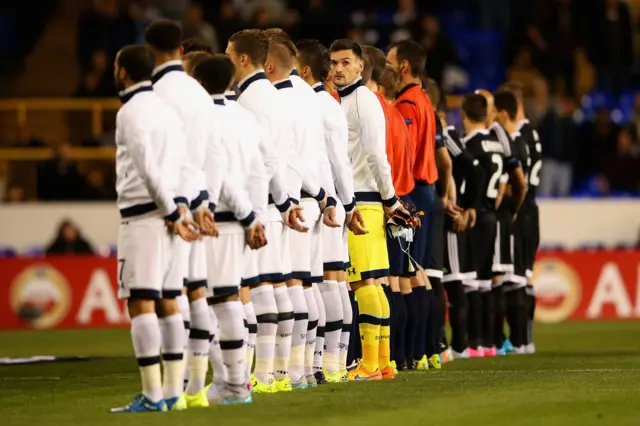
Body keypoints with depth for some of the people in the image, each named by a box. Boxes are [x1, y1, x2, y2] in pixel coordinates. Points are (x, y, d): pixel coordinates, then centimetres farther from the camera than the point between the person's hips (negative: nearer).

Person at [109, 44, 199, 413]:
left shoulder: (131, 112, -10)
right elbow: (183, 166, 12)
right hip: (167, 213, 9)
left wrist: (173, 213, -12)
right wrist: (179, 208, 4)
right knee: (167, 302, 10)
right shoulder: (167, 109, 16)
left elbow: (148, 169, -16)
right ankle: (173, 390, 11)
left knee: (140, 303, -8)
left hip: (144, 215, -9)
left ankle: (153, 395, -12)